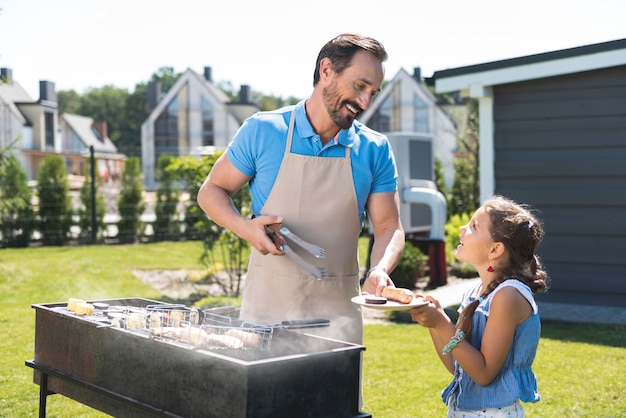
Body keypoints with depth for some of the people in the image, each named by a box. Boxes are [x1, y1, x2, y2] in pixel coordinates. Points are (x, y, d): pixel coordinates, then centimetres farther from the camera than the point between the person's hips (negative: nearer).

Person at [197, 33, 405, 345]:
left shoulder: (375, 150, 1)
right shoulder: (263, 131, -4)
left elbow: (388, 227, 3)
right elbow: (211, 191, 5)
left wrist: (379, 270, -18)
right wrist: (245, 228, -15)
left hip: (337, 309, 1)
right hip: (267, 304, -1)